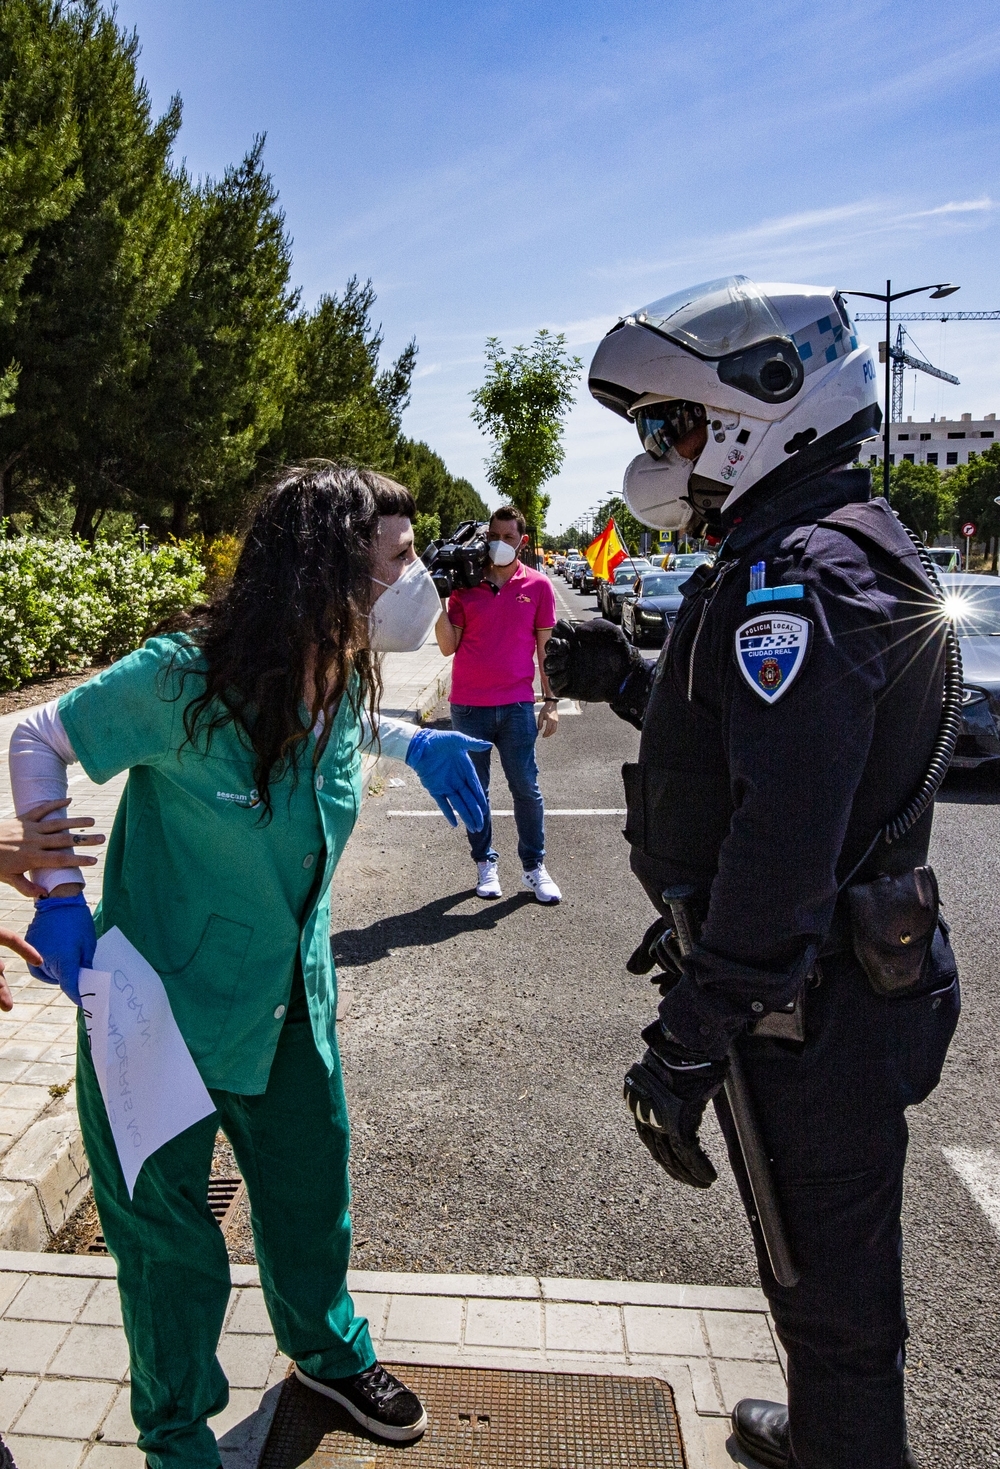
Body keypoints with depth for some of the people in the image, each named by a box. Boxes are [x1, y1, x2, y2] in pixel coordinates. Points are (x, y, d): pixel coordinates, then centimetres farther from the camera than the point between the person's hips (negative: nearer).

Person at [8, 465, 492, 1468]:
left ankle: (328, 1351, 54)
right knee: (168, 1231, 15)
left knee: (313, 1188, 23)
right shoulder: (179, 678, -28)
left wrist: (414, 741, -2)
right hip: (166, 1006, -5)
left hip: (290, 1000, 5)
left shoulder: (344, 682, -11)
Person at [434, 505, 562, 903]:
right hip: (468, 704, 1)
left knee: (526, 788, 3)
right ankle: (485, 863, 21)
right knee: (475, 789, 9)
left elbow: (545, 646, 5)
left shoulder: (538, 586, 2)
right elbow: (449, 647, 1)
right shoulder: (465, 586, 3)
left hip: (516, 705, -1)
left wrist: (551, 700, 0)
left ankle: (534, 866, 15)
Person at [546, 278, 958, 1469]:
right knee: (835, 1249, 27)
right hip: (855, 979, 10)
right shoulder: (851, 549, 11)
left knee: (826, 1270, 11)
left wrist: (689, 1041, -24)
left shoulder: (792, 580, -23)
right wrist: (633, 685, 9)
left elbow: (780, 848, -30)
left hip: (809, 1009, -10)